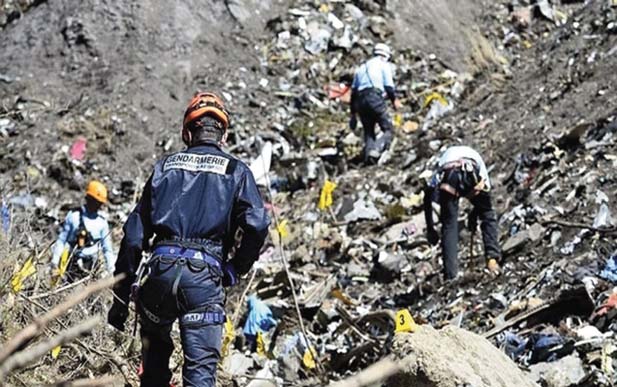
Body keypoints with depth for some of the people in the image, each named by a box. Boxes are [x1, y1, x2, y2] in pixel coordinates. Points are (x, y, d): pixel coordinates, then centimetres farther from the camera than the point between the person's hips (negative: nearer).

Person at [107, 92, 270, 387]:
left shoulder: (166, 166, 16)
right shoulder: (236, 171, 10)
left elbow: (134, 232, 12)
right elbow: (257, 225, -7)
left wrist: (121, 296, 16)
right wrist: (233, 270, 9)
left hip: (161, 267, 2)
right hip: (204, 276, -2)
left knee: (155, 355, 25)